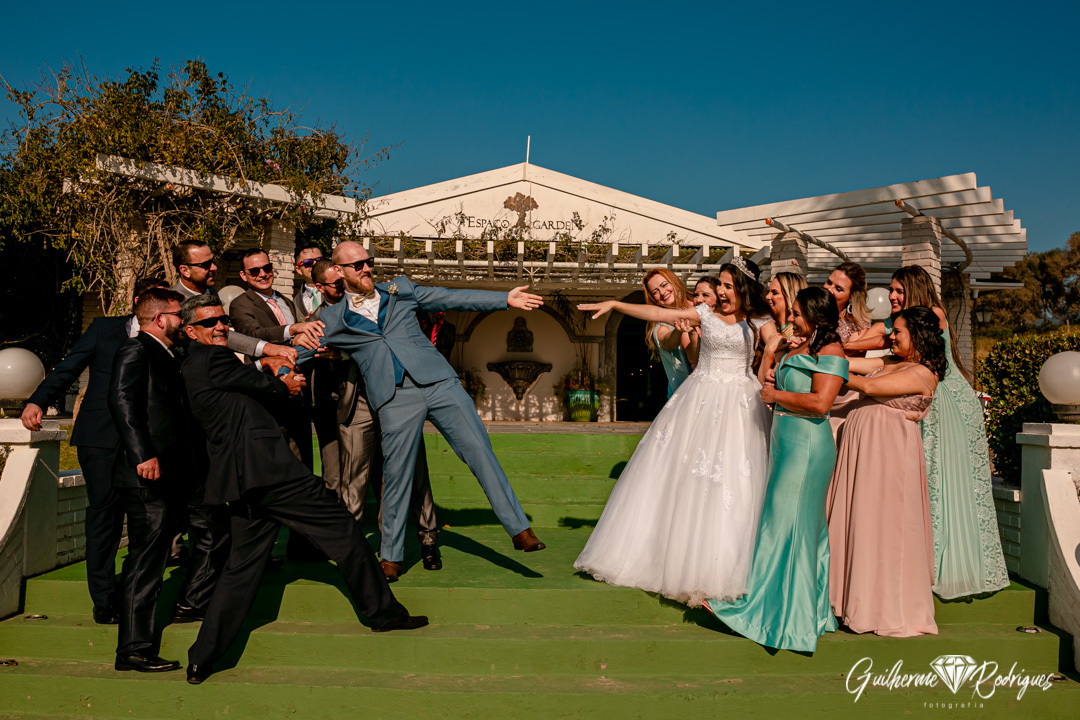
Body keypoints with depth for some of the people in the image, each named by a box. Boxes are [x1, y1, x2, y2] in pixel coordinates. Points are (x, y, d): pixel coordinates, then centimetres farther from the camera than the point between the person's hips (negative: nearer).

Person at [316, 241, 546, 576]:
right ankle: (391, 557, 19)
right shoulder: (333, 319, 12)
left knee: (480, 451, -5)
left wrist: (506, 299, 14)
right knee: (396, 478, 1)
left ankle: (520, 529, 1)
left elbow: (452, 298, 16)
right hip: (395, 401, -1)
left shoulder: (400, 289, 16)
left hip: (439, 384, 2)